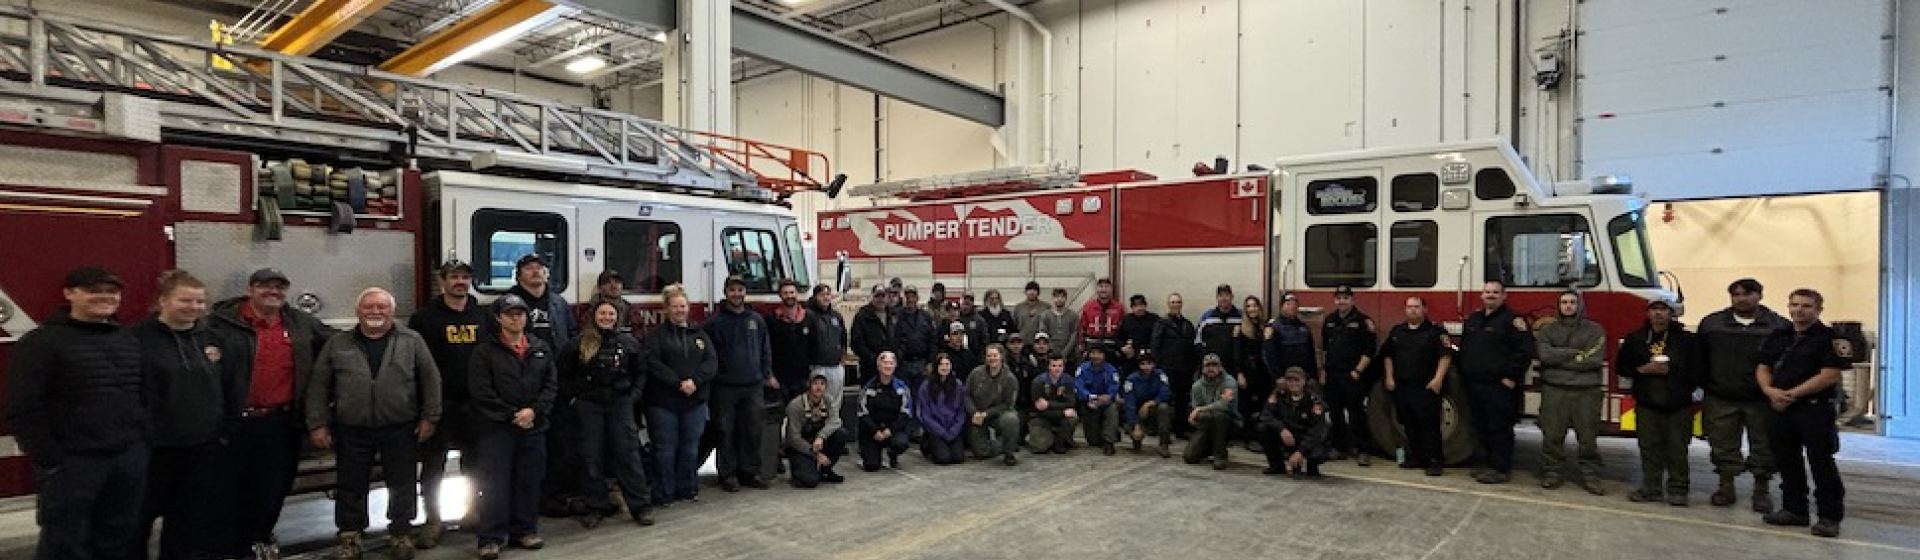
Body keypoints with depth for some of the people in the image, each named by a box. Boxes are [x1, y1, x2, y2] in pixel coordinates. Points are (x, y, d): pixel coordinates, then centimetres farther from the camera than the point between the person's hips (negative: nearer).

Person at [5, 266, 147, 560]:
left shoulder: (130, 341, 12)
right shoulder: (42, 342, -7)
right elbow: (23, 411, -11)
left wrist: (144, 443, 9)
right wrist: (49, 462, -13)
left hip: (130, 459, 5)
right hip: (72, 462, -5)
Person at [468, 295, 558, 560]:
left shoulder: (541, 348, 10)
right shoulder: (485, 351, -1)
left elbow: (552, 384, 6)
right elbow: (481, 391, -8)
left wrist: (533, 411, -9)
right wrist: (512, 415, -11)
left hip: (534, 426, 4)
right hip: (496, 427, -3)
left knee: (529, 480, 8)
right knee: (495, 481, -3)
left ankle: (524, 530, 20)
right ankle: (491, 538, 4)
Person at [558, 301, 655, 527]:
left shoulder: (629, 343, 4)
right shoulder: (579, 343, 1)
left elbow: (641, 371, 14)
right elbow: (564, 373, 9)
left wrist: (633, 393, 4)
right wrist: (573, 394, 2)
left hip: (620, 405, 0)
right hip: (588, 406, 0)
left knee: (628, 453, 0)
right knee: (591, 457, 5)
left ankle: (641, 506, 6)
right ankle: (596, 507, 17)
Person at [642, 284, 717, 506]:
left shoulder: (700, 334, 12)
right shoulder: (656, 334, 1)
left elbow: (712, 362, 2)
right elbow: (653, 364, -11)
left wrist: (695, 381, -14)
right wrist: (678, 383, -18)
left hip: (695, 401, 4)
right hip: (663, 402, -3)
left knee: (690, 449, 9)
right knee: (665, 449, 0)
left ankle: (687, 489, 20)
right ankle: (663, 494, 8)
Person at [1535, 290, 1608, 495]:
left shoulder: (1595, 330, 7)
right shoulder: (1547, 329, 10)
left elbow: (1593, 359, -7)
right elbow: (1545, 354, -7)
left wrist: (1559, 359, -6)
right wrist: (1576, 353, -8)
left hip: (1586, 391, 0)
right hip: (1555, 390, 0)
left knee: (1588, 437, 4)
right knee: (1552, 435, 2)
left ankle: (1590, 476, 13)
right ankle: (1552, 473, 10)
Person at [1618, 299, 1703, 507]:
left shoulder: (1687, 339, 1)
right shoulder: (1635, 339, 6)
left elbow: (1698, 368, 0)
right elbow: (1621, 365, 10)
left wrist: (1671, 371, -10)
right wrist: (1643, 369, -6)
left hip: (1679, 404, -2)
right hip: (1646, 403, 2)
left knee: (1677, 449, 2)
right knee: (1649, 449, 5)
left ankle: (1677, 489, 11)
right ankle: (1651, 488, 12)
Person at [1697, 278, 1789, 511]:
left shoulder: (1779, 326, 0)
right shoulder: (1711, 323, 4)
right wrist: (1704, 387, 2)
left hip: (1762, 399, -1)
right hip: (1721, 399, 1)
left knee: (1763, 445, 7)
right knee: (1723, 444, 7)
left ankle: (1762, 489, 19)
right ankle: (1726, 485, 17)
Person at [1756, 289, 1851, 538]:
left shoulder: (1829, 338, -5)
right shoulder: (1777, 337, 14)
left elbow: (1829, 375, -14)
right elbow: (1762, 368, 13)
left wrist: (1791, 394, -15)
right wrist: (1771, 390, -7)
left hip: (1816, 409, -6)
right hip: (1781, 409, 6)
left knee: (1821, 463, -3)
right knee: (1787, 461, 12)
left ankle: (1830, 516, 5)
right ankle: (1794, 510, 23)